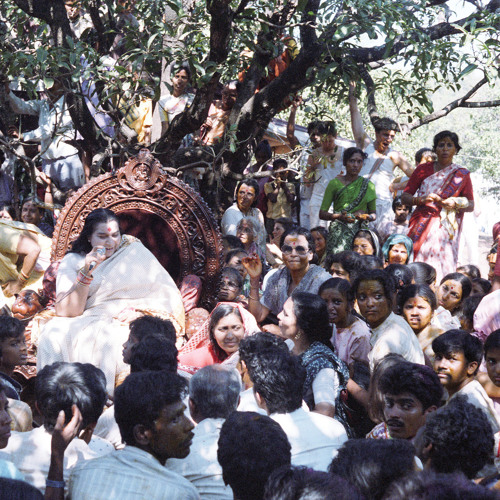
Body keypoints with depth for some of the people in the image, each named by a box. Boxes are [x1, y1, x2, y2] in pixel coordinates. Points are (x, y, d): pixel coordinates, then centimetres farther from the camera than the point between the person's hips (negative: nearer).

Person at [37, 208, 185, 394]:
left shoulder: (134, 251, 10)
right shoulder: (73, 262, 8)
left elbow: (166, 294, 2)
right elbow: (66, 312, -5)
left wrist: (138, 311, -16)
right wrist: (86, 273, -15)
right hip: (90, 322, 1)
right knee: (53, 335, -27)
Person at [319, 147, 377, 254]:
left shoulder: (368, 186, 12)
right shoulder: (334, 183, 6)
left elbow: (374, 213, 19)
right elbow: (322, 214, 6)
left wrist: (367, 217, -4)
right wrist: (338, 216, -12)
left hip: (360, 232, 2)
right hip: (338, 232, -1)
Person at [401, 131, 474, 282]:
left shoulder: (462, 175, 9)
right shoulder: (423, 170, 10)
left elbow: (471, 205, 8)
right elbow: (404, 197, 8)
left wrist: (455, 204, -12)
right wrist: (421, 199, -12)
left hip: (446, 229, -1)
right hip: (421, 226, 1)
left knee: (441, 267, -10)